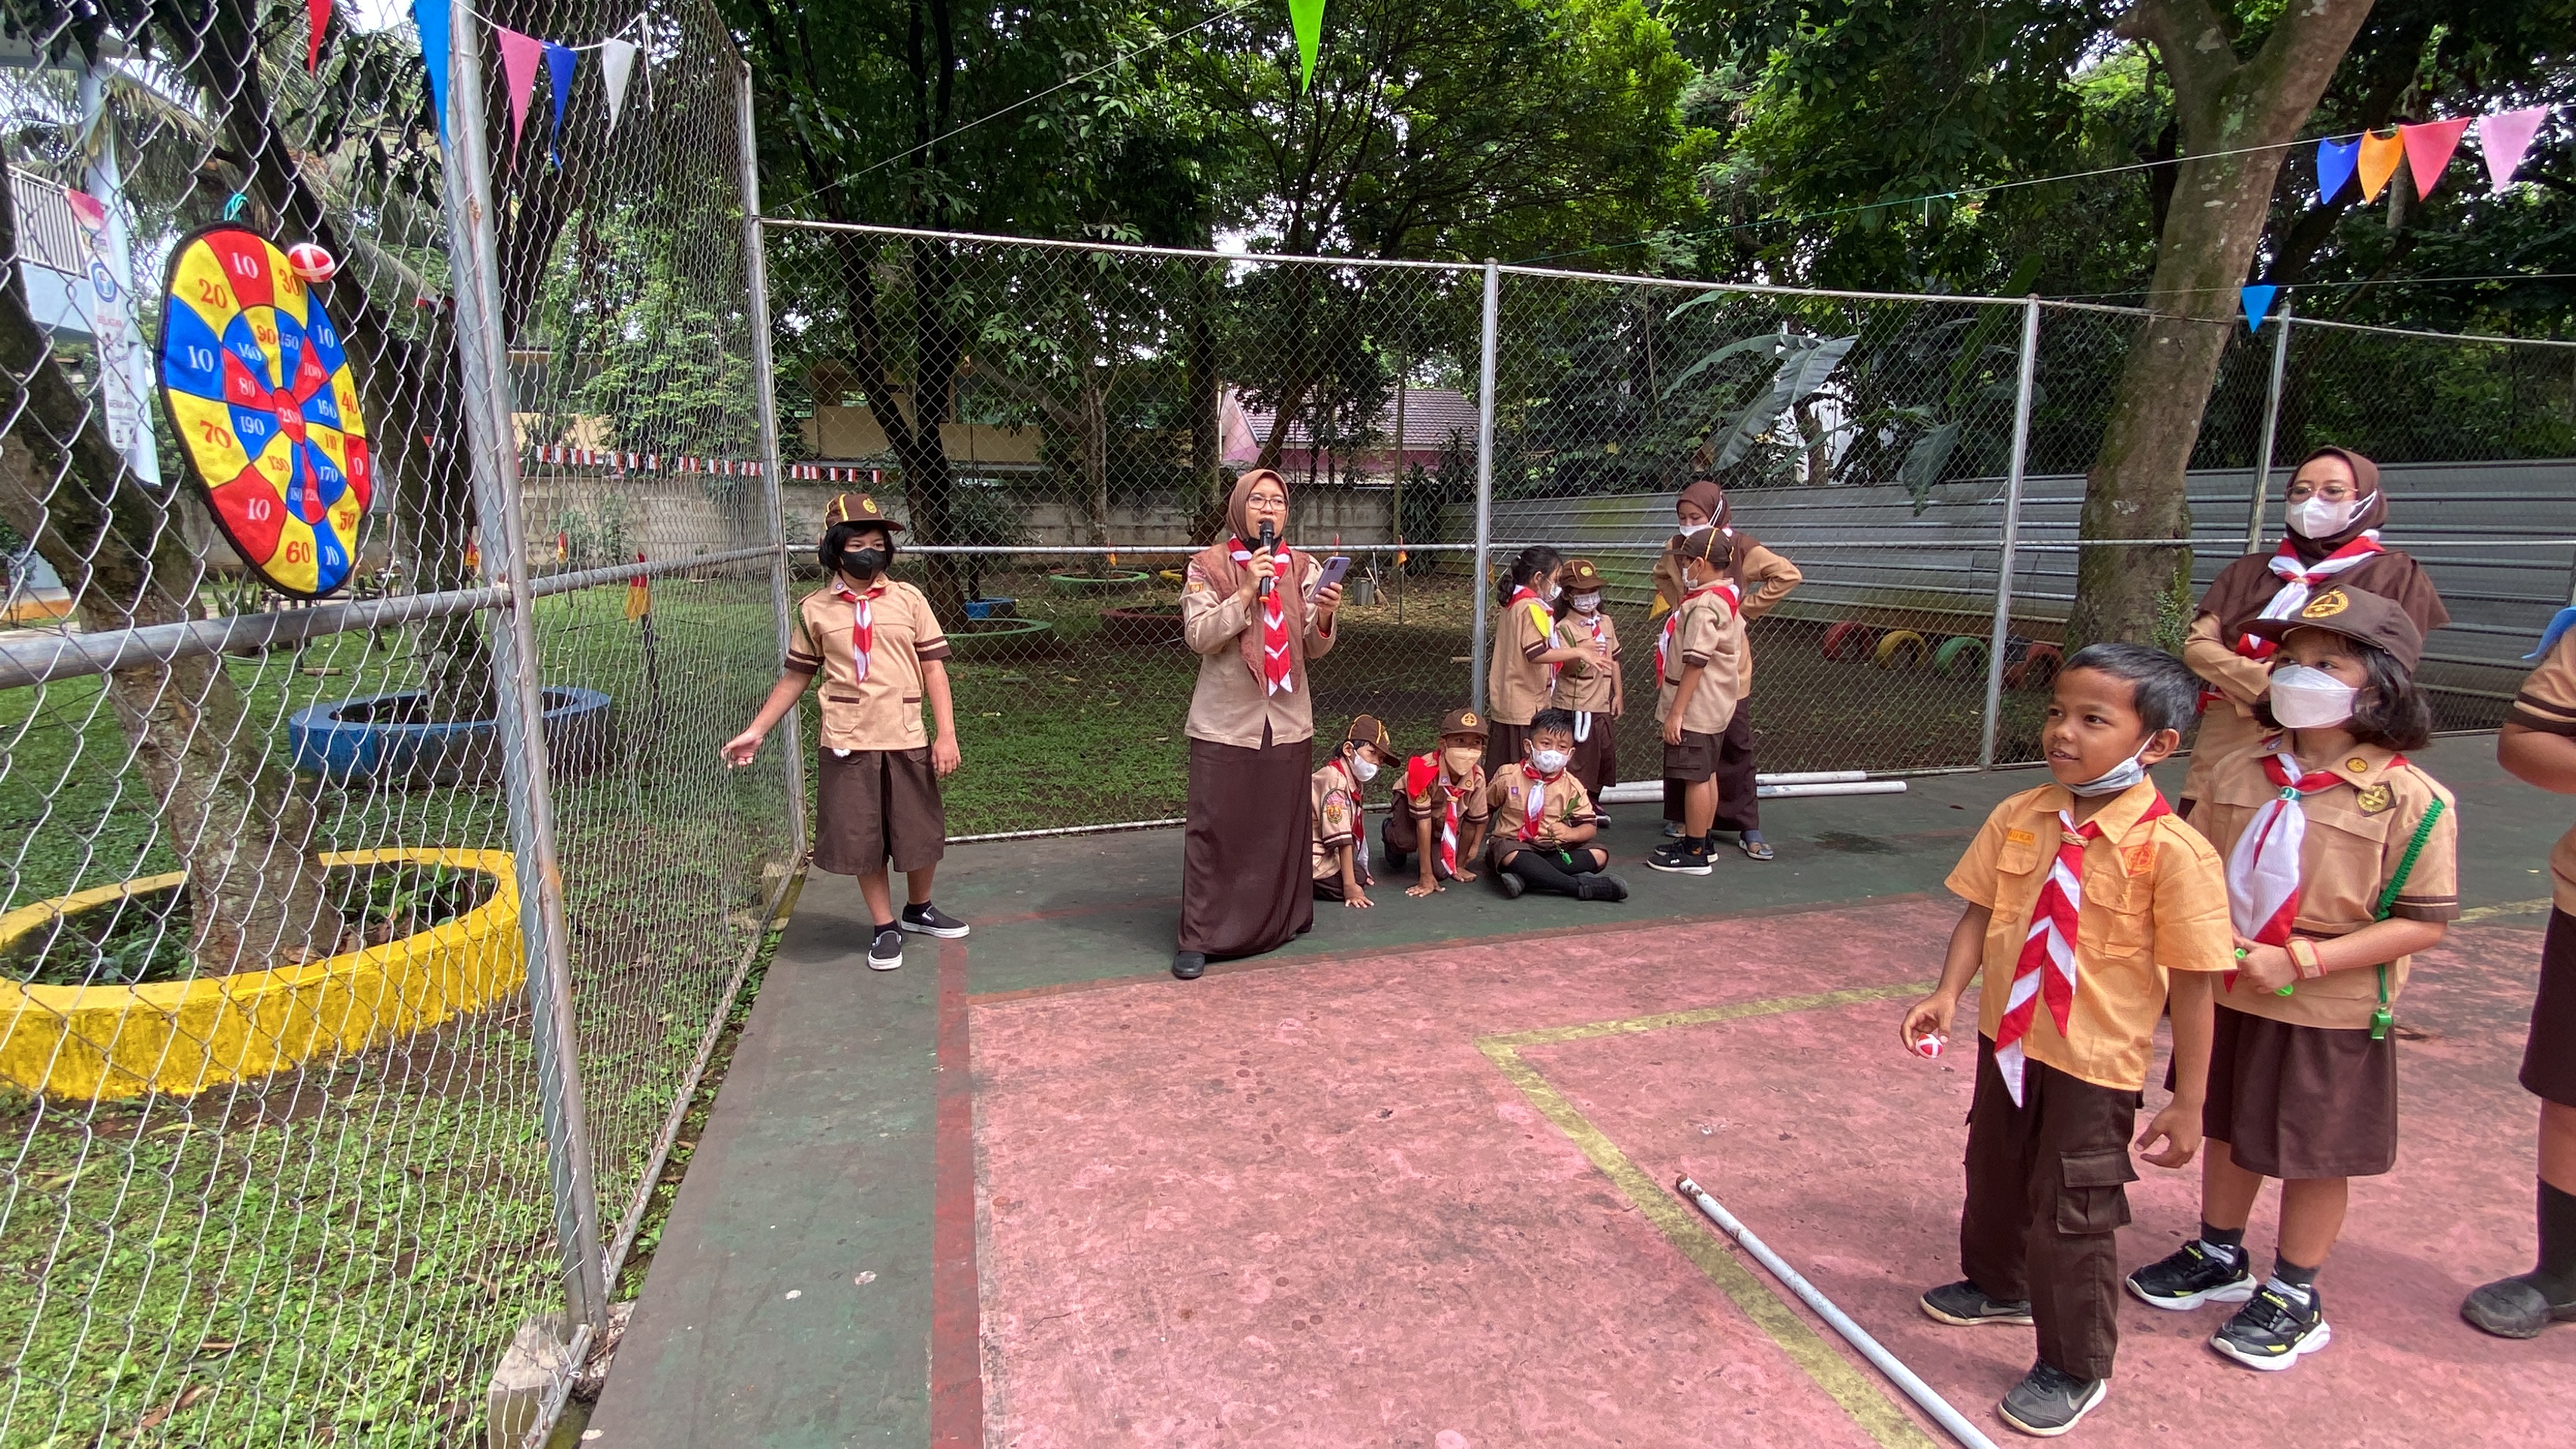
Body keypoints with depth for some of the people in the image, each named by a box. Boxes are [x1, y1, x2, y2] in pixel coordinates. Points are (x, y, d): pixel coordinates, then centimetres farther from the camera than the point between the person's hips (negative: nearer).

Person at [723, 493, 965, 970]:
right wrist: (757, 731, 7)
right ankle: (886, 927, 25)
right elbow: (796, 676, 10)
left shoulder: (908, 599, 1)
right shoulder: (814, 610, 2)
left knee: (922, 834, 11)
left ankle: (919, 909, 36)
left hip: (907, 741, 0)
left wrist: (947, 734, -7)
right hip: (846, 744, 0)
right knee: (862, 840, 7)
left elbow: (933, 667, -1)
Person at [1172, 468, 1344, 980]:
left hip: (1288, 722, 3)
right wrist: (1246, 592, -20)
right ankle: (1198, 938, 7)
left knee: (1283, 826, 11)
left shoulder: (1303, 567, 6)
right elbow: (1198, 637, -13)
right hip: (1225, 722, -3)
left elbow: (1314, 649, 2)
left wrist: (1324, 616, -19)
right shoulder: (1207, 565, -3)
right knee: (1216, 830, -2)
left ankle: (1281, 920, 29)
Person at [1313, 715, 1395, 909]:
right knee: (1358, 879, -15)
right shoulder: (1335, 779, -22)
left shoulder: (1354, 781, 9)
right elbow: (1342, 839, -24)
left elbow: (1353, 830, 12)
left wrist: (1359, 870, 12)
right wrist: (1350, 886, -23)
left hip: (1326, 851, 10)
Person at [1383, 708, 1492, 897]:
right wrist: (1426, 877, -35)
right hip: (1411, 805, -3)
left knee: (1441, 872, -19)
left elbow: (1476, 820, -11)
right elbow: (1423, 821, -37)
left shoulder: (1477, 776, -27)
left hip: (1448, 823, 3)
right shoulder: (1425, 768, -39)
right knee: (1408, 841, -35)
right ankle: (1390, 835, 3)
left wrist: (1459, 865, -5)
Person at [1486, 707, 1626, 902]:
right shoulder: (1508, 776, -4)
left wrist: (1570, 833, -24)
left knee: (1599, 855, -19)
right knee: (1511, 855, -39)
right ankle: (1581, 886, -37)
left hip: (1555, 848, 3)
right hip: (1513, 842, -3)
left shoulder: (1572, 786, 0)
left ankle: (1524, 876, -34)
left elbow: (1589, 827, -3)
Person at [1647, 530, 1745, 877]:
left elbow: (1696, 663, -26)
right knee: (1706, 774, 18)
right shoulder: (1728, 598, 11)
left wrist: (1676, 712, -24)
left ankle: (1694, 854, 5)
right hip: (1713, 706, 11)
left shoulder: (1704, 606, -22)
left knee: (1696, 777, -3)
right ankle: (1701, 842, 30)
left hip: (1695, 708, -11)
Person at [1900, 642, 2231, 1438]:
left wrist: (2187, 1103, -13)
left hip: (2096, 1065, -5)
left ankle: (2075, 1368, 32)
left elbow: (2192, 983, -17)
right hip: (2008, 1040, 6)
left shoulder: (2172, 850, -21)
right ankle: (1998, 1284, 54)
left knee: (2072, 1212, 8)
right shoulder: (2018, 818, -6)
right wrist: (1948, 993, -16)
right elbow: (1980, 912, -1)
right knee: (1994, 1173, 25)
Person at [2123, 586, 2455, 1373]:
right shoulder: (2239, 772, -2)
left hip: (2329, 1014, -4)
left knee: (2315, 1155, 12)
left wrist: (2301, 961, -22)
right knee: (2226, 1129, 20)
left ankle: (2293, 1295, 31)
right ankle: (2218, 1257, 41)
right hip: (2226, 995, 5)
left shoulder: (2411, 800, -15)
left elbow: (2422, 923, -15)